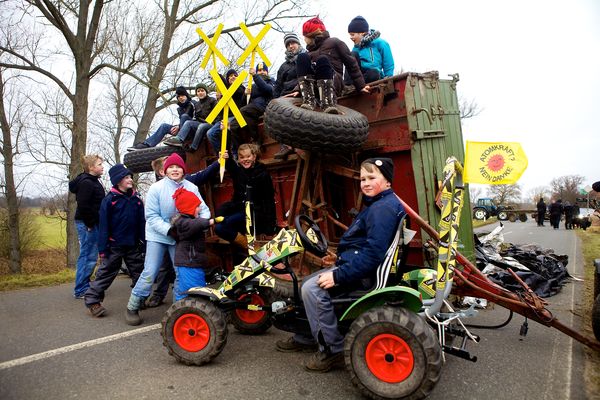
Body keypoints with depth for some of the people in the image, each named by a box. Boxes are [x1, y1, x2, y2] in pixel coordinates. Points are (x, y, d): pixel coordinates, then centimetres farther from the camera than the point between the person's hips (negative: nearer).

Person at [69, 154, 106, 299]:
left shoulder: (93, 181, 15)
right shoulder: (86, 183, -16)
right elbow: (83, 205, -23)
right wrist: (89, 224, -17)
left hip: (92, 223, 10)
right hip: (87, 224, -10)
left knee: (87, 256, 15)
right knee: (88, 257, -5)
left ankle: (84, 287, 25)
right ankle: (80, 290, 4)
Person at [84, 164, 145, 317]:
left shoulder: (137, 200, 4)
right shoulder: (109, 200, -8)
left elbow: (141, 223, 6)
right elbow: (104, 225, -9)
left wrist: (143, 244, 3)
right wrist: (103, 247, -12)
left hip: (133, 245, 4)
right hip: (115, 245, -4)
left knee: (138, 272, 12)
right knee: (106, 272, 2)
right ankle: (92, 300, 12)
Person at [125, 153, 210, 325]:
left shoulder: (192, 188, -8)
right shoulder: (156, 188, -12)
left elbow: (204, 209, -7)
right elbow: (152, 216, -13)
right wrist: (169, 230, -23)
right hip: (158, 236, -3)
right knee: (149, 273, -5)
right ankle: (132, 308, 11)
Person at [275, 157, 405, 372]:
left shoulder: (383, 208, -19)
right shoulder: (378, 205, 16)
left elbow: (373, 253, -28)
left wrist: (338, 276, -26)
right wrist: (340, 259, 15)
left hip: (367, 271, -11)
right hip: (356, 263, 11)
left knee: (312, 289, -22)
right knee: (308, 283, 12)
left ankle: (332, 348, -9)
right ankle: (306, 338, 23)